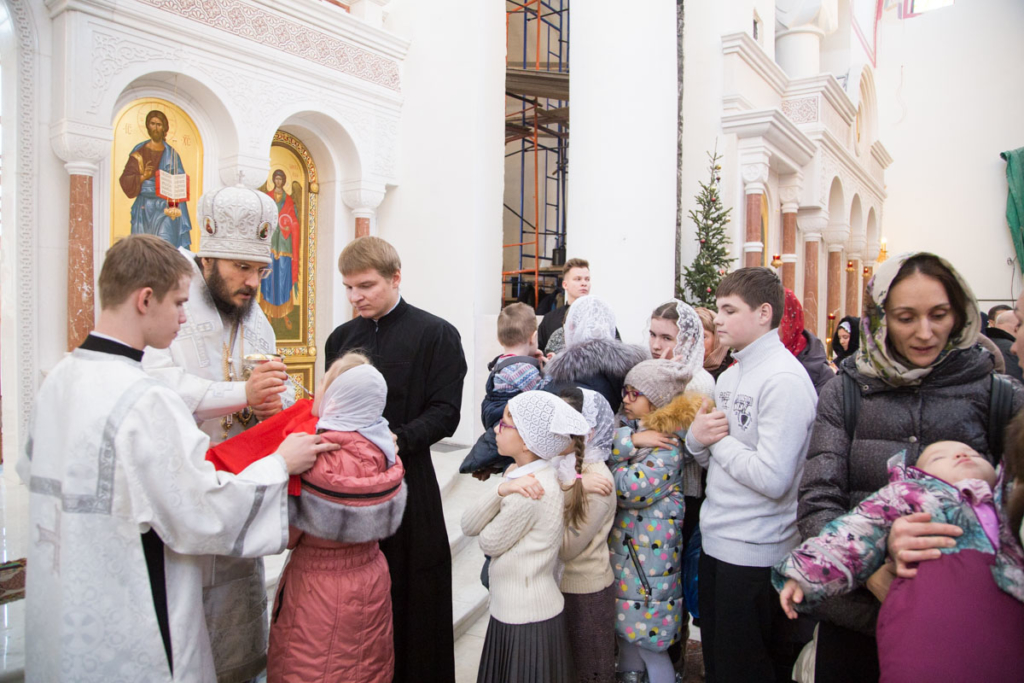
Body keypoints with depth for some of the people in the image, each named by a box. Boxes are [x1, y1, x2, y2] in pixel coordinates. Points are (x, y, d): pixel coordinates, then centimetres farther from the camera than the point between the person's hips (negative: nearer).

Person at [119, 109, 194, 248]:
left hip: (166, 209, -1)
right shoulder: (139, 152, 7)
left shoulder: (171, 154, 9)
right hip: (144, 209, 1)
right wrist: (143, 177, -15)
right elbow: (126, 179, 2)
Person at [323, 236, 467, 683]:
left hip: (406, 482, -4)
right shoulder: (341, 338, 13)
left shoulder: (436, 335, -3)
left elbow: (445, 413, -9)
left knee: (411, 594, 5)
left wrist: (398, 439, -23)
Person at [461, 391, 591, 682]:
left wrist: (505, 489, -8)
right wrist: (501, 490, -22)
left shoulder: (529, 493, -26)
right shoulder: (518, 476, 1)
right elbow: (468, 526, -6)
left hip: (526, 623, -8)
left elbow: (489, 543, -14)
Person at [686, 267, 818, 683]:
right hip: (716, 542, 9)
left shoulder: (784, 379, -18)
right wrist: (697, 437, -7)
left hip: (756, 554, -8)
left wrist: (720, 440, -13)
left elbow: (773, 478, -26)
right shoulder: (730, 376, 10)